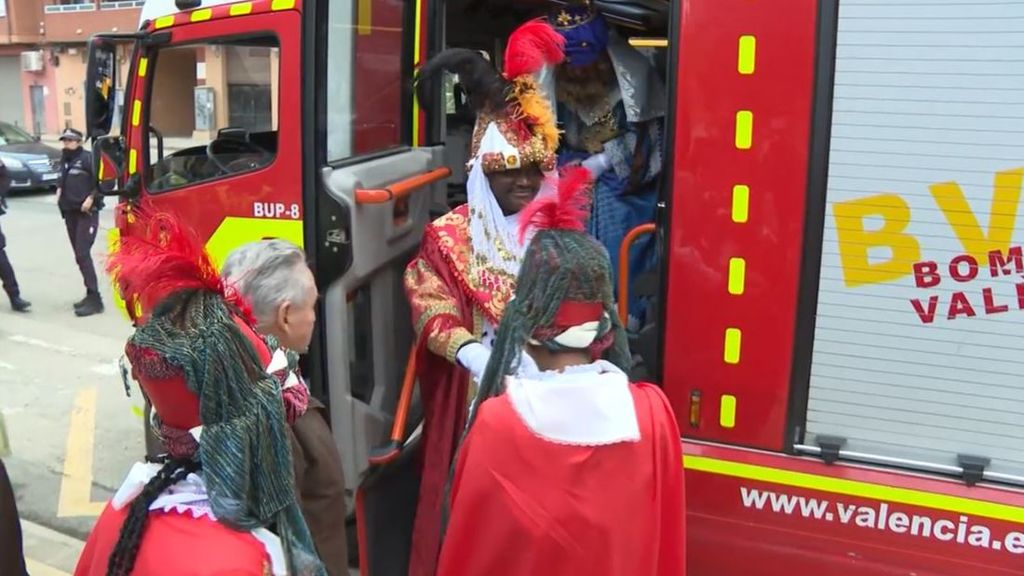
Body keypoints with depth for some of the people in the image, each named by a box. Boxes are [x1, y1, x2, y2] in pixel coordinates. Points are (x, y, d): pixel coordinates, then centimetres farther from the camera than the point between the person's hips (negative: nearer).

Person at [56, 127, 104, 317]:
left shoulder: (88, 158, -10)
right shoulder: (65, 159, 14)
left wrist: (91, 198, -17)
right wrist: (60, 190, 10)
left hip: (86, 213, -8)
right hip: (69, 212, 8)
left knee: (82, 255, -13)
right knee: (79, 255, 10)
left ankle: (95, 299, -11)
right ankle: (90, 295, 18)